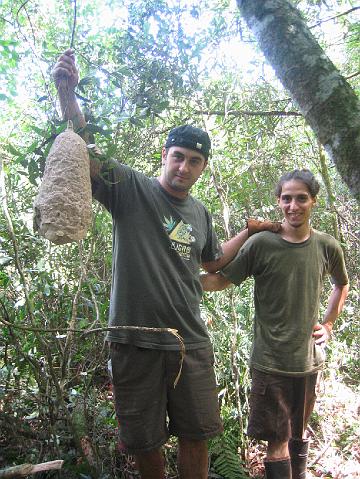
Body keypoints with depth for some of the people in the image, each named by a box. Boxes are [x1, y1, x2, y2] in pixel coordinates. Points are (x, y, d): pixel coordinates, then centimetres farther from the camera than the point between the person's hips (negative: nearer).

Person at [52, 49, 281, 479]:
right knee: (143, 441, 14)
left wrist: (250, 230, 24)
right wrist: (67, 93, -29)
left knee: (196, 434, 16)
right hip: (135, 340, -4)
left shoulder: (200, 213, 13)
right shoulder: (130, 187, -3)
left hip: (191, 341, 4)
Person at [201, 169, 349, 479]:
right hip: (270, 360, -4)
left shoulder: (328, 247, -1)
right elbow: (221, 280, -10)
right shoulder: (261, 244, -12)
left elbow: (341, 285, 18)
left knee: (299, 432, 23)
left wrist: (328, 324, 10)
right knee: (278, 439, 5)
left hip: (309, 358, 4)